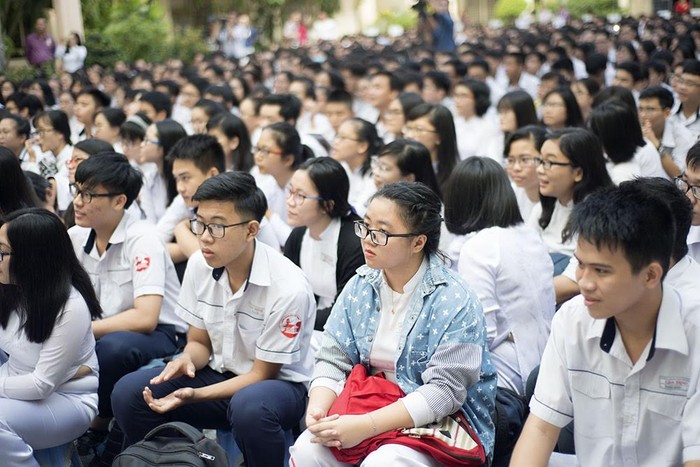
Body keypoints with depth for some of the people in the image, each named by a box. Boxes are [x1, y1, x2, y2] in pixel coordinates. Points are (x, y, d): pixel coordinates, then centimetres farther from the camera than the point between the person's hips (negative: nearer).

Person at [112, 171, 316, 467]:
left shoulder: (287, 288, -24)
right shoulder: (199, 265, -6)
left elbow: (262, 373, -16)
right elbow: (199, 342, 6)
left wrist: (195, 395, -28)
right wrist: (185, 360, -19)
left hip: (277, 383, -5)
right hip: (218, 373, 5)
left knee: (249, 407, -40)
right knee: (128, 393, -16)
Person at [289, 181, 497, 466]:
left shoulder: (454, 302, -16)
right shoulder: (360, 287, 3)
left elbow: (444, 391, -21)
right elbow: (332, 359, 4)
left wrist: (367, 426, -28)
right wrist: (317, 410, -18)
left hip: (442, 421, -5)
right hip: (370, 407, 5)